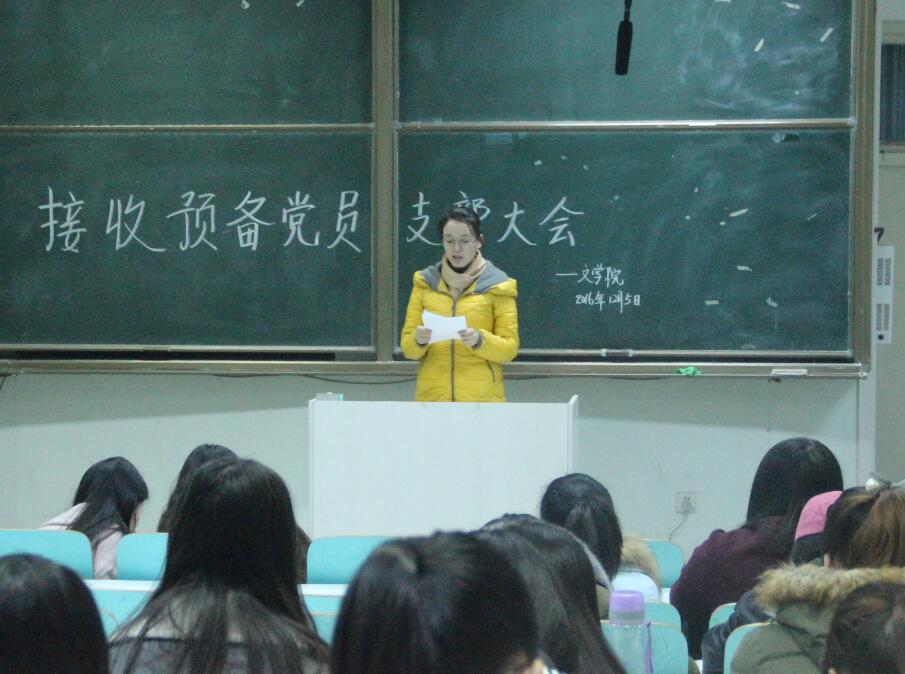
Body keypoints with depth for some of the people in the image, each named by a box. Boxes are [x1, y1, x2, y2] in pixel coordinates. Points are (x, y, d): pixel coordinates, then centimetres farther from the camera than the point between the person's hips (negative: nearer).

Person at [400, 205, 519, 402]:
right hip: (433, 400, 2)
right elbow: (407, 345, 7)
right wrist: (418, 340, -16)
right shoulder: (425, 282, 9)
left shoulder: (496, 285, 2)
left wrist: (479, 340, -20)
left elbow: (510, 347, -1)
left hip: (481, 402, -2)